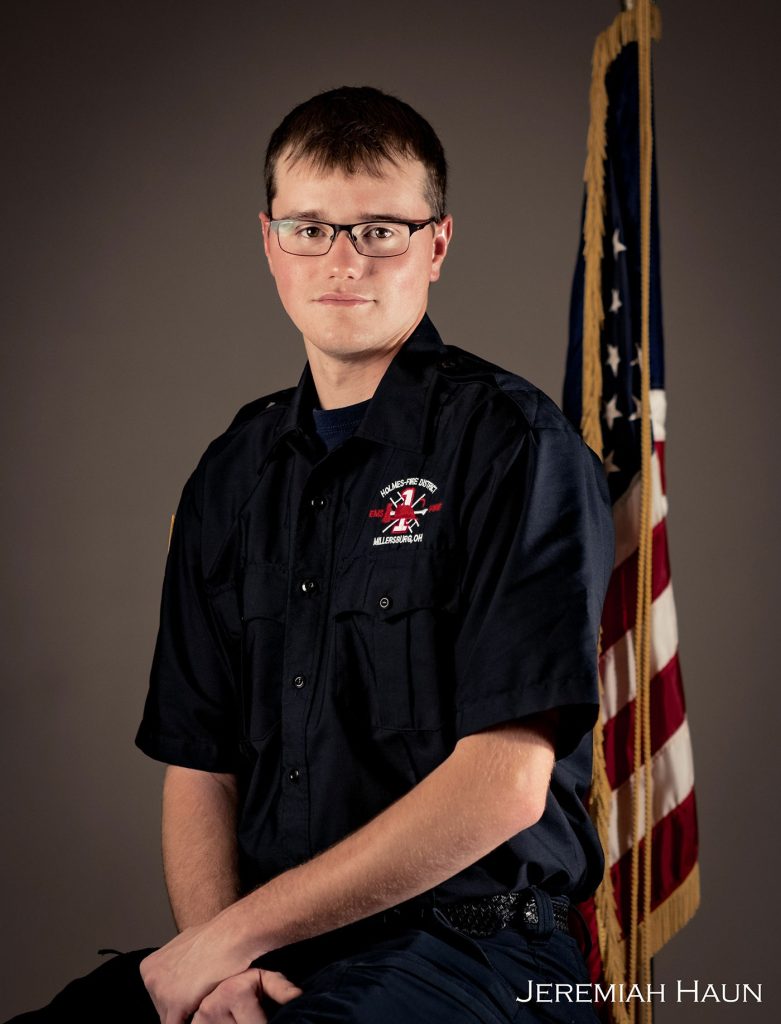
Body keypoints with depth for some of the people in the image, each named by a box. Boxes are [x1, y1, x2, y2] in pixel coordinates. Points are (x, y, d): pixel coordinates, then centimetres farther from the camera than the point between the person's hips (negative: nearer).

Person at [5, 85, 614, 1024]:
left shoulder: (514, 444, -6)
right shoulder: (234, 472, 13)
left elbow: (504, 782, -14)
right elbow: (198, 765, 11)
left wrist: (231, 934, -11)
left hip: (469, 946, -5)